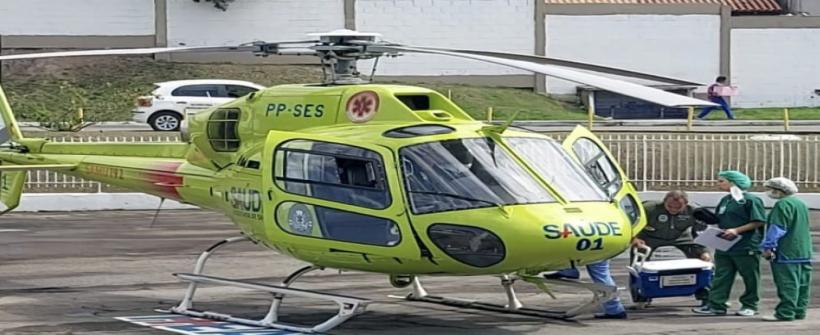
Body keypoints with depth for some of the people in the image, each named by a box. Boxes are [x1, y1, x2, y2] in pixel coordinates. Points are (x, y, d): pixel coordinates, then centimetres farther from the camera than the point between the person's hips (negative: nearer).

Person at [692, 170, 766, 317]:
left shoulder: (750, 200, -9)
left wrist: (737, 230, -21)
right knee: (721, 277, 3)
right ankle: (716, 305, 3)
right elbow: (719, 221, 24)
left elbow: (758, 222, -14)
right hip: (724, 247, 7)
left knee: (750, 277, 3)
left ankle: (750, 306, 13)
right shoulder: (725, 200, 15)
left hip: (746, 247, -7)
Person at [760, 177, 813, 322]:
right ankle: (799, 312, 15)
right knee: (802, 284, 10)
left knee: (787, 284, -9)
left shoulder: (783, 204, -13)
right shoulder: (801, 204, 17)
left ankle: (785, 313, -10)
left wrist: (768, 247, -14)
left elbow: (777, 229, -18)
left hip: (787, 253, -10)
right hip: (804, 252, 10)